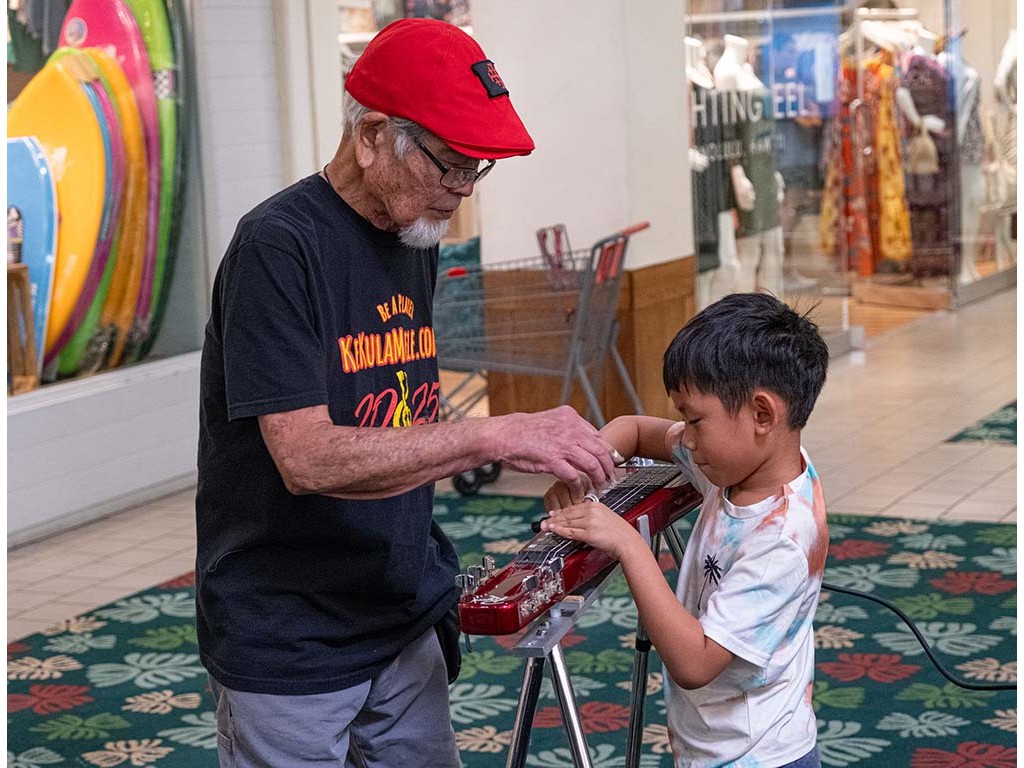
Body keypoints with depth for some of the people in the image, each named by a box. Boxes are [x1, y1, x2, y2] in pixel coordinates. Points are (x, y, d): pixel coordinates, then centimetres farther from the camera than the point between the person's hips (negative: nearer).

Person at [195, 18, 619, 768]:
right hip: (289, 644, -7)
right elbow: (307, 458, -27)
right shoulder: (278, 247, -19)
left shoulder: (417, 240, 6)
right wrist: (497, 436, -30)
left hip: (403, 624, 7)